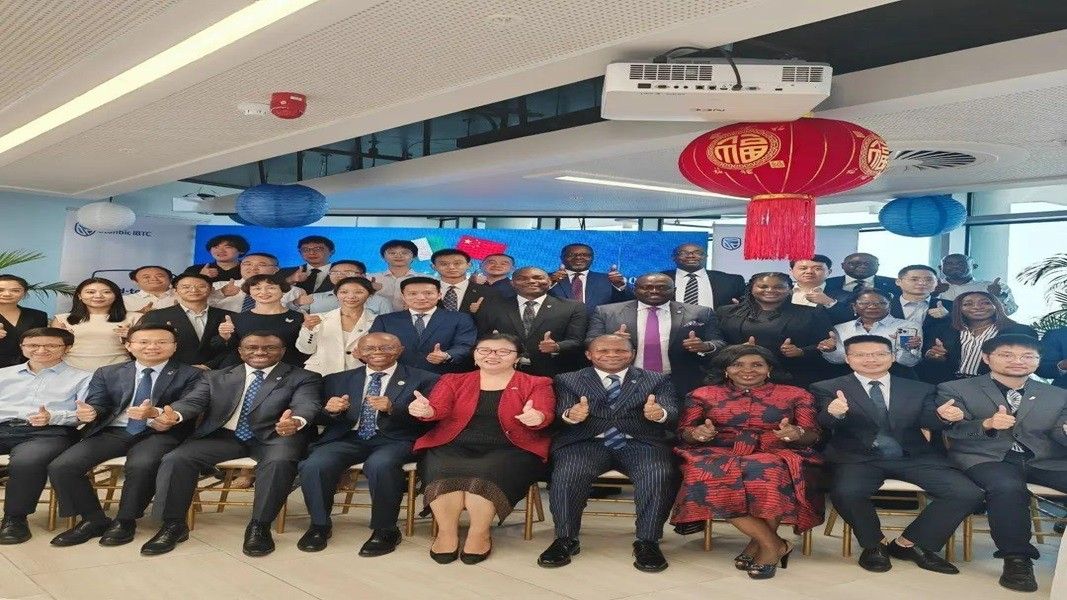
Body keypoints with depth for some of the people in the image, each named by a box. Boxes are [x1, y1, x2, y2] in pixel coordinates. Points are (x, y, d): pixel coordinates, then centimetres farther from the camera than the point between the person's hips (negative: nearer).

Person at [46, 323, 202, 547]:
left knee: (141, 466, -36)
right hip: (112, 432, 4)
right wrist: (89, 413, -19)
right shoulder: (106, 374, 18)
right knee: (60, 467, -17)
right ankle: (94, 520, 1)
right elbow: (97, 405, 8)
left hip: (159, 434, -4)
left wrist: (155, 413, -27)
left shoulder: (191, 375, 5)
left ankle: (125, 522, -11)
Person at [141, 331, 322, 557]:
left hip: (273, 436, -3)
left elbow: (307, 405, -13)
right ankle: (173, 525, -5)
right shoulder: (216, 378, 17)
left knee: (279, 461, -35)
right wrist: (173, 415, -23)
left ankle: (259, 526, -20)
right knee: (176, 459, -19)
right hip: (224, 435, 3)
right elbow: (192, 401, 3)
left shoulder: (303, 378, 5)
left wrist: (296, 421, -39)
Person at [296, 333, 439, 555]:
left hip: (393, 440, -3)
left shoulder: (423, 380, 7)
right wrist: (331, 410, -8)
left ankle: (385, 531, -16)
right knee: (314, 466, -27)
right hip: (347, 438, 3)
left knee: (380, 464, -37)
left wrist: (392, 408, -20)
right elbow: (320, 418, 16)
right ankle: (319, 525, -3)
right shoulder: (338, 380, 18)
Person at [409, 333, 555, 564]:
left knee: (485, 473, -32)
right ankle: (446, 532, -14)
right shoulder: (453, 381, 15)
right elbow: (438, 408, 0)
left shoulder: (536, 384, 10)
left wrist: (535, 417, -33)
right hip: (454, 447, 2)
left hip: (508, 450, -2)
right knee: (441, 469, -29)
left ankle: (480, 533, -14)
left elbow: (544, 413, -7)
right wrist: (425, 411, -25)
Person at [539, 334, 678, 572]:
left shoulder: (657, 380, 16)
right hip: (588, 442, 0)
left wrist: (660, 414, -24)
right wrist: (570, 416, -23)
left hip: (641, 443, 0)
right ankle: (565, 540, -13)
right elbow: (559, 413, 3)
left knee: (659, 474, -31)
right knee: (567, 473, -31)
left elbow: (672, 412, 2)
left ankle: (648, 542, -16)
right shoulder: (568, 381, 16)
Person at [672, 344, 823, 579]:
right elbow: (684, 432, 7)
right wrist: (698, 433, -16)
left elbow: (812, 435, 7)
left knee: (770, 474, -38)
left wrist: (796, 433, -16)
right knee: (710, 476, -35)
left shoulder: (796, 395, 12)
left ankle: (759, 544, -17)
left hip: (776, 456, -1)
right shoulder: (703, 395, 12)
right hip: (720, 456, 1)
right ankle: (774, 544, -21)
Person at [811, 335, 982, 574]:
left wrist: (943, 416, -21)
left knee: (967, 493, -18)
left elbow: (929, 422, 4)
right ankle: (875, 544, -2)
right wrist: (835, 413, -33)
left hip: (914, 458, 3)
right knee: (846, 492, -35)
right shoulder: (828, 389, 4)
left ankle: (908, 543, 1)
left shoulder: (921, 390, 14)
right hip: (859, 459, -3)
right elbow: (824, 425, -9)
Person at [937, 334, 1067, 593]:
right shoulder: (955, 390, 7)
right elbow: (952, 430, -3)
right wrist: (987, 424, -23)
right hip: (986, 457, -3)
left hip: (1046, 460, 3)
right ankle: (1016, 559, -20)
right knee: (1007, 488, -37)